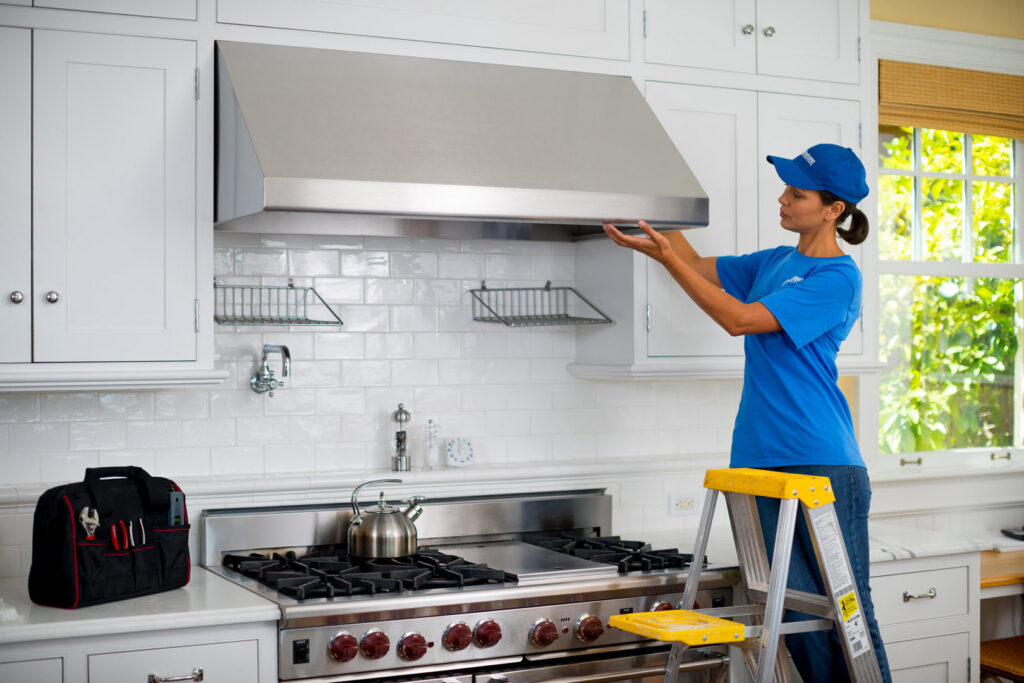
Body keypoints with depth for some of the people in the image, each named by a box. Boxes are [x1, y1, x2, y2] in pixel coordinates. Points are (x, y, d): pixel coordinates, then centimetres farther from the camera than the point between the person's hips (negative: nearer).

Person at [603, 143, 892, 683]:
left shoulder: (837, 277, -9)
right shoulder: (775, 263, 16)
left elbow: (741, 319, -14)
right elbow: (700, 268, 23)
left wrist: (667, 256, -14)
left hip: (822, 461, -7)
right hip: (763, 458, 7)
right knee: (795, 607, 7)